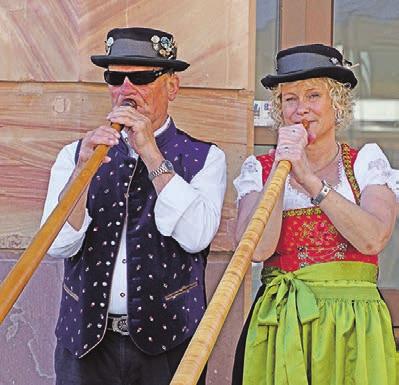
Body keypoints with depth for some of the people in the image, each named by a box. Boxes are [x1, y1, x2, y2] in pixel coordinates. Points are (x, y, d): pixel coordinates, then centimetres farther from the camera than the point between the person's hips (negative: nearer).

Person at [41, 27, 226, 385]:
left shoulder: (205, 158, 3)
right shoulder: (74, 155, 8)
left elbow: (197, 237, -14)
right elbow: (59, 246, -4)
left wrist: (151, 153, -14)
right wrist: (83, 168, -17)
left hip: (168, 345, -1)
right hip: (86, 342, 1)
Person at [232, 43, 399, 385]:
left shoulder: (367, 162, 5)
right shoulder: (260, 169, 7)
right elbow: (257, 248, -9)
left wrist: (310, 179, -16)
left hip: (353, 328, 0)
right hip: (279, 327, 1)